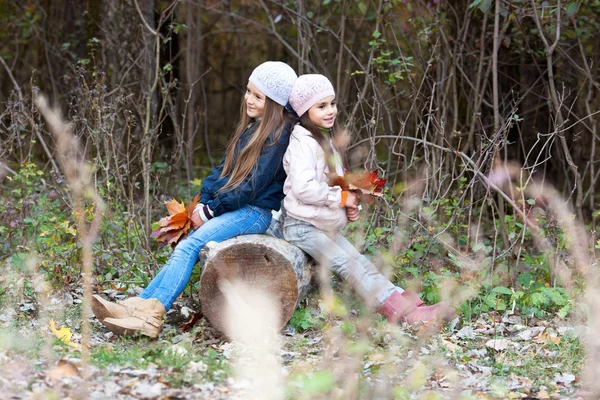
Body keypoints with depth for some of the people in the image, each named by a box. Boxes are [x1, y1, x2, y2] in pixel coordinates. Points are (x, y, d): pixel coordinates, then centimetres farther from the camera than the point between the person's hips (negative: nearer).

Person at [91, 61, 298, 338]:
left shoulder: (279, 134, -11)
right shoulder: (250, 128, 18)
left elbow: (254, 185, -16)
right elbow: (224, 167, 17)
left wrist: (211, 211, -11)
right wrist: (204, 202, 1)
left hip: (256, 212, -8)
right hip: (234, 208, 8)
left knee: (190, 246, -23)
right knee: (185, 247, -12)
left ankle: (152, 314, -33)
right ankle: (138, 306, -25)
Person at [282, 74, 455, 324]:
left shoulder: (329, 140, 16)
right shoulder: (303, 143, -14)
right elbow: (304, 188, -27)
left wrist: (350, 206, 6)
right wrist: (342, 198, -16)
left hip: (328, 227, 9)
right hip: (304, 227, -9)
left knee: (362, 264, -5)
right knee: (348, 265, -18)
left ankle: (411, 305, -18)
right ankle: (400, 311, -28)